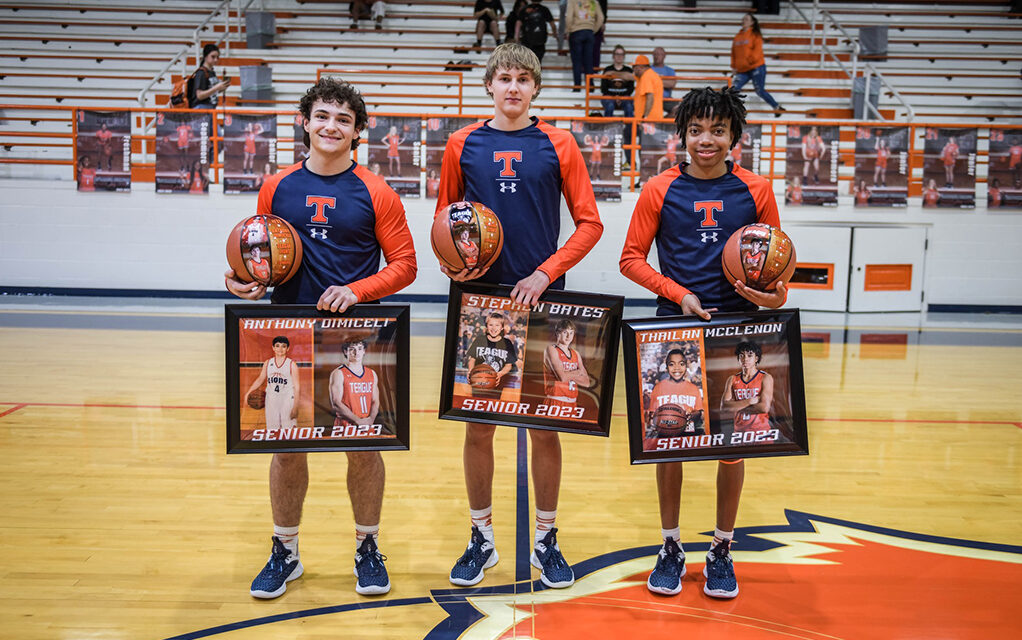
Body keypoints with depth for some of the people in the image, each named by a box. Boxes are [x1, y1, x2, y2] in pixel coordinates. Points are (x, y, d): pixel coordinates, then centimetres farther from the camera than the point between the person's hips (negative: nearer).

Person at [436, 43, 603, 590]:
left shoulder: (558, 145, 2)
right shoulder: (463, 144, 6)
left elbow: (589, 222, 1)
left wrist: (546, 273, -11)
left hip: (542, 300, -1)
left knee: (545, 425, 6)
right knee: (478, 426, 7)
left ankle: (546, 540, 23)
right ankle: (481, 539, 25)